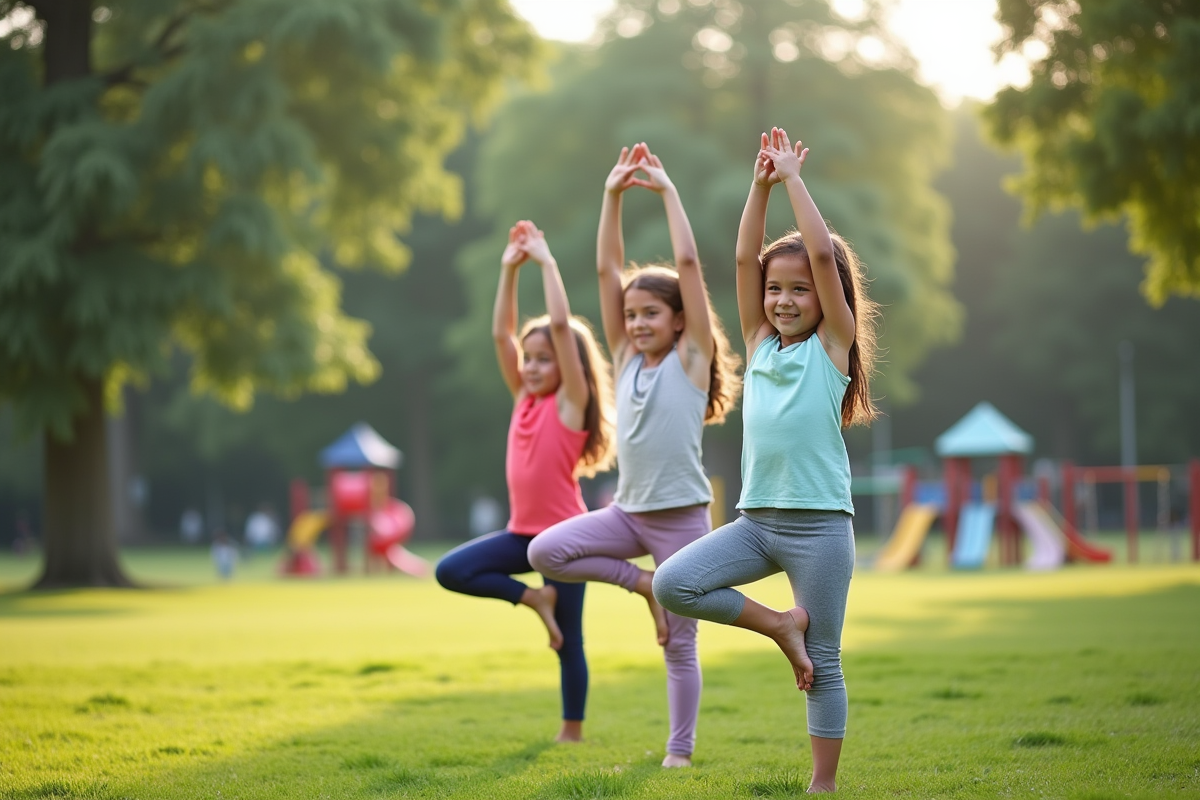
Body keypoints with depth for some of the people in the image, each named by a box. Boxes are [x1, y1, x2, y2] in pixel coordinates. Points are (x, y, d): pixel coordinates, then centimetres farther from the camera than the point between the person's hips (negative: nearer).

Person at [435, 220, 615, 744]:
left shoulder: (570, 403, -9)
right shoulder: (524, 400, 7)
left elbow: (561, 325, -18)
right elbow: (501, 332, 5)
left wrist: (546, 261, -15)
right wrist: (510, 268, 1)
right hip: (523, 531, 6)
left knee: (568, 640, 2)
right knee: (451, 571, -12)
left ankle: (572, 733, 15)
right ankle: (534, 598, 4)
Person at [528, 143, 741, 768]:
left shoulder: (691, 358, -3)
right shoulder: (625, 359, 8)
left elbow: (688, 263, -9)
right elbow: (607, 270, 4)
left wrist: (667, 190, -5)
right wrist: (613, 194, -1)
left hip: (681, 516, -4)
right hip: (628, 510, 4)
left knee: (679, 643, 1)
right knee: (545, 552, -16)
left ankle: (680, 753, 14)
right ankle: (643, 585, 3)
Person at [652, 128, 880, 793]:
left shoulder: (833, 344, -1)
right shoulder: (759, 343, 11)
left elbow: (823, 255, -11)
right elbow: (744, 258, 4)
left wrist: (794, 179, -6)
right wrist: (761, 184, -1)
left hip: (819, 524, -4)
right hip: (756, 519, 4)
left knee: (823, 664, 1)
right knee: (672, 584, -15)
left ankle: (823, 783, 12)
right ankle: (778, 625, 4)